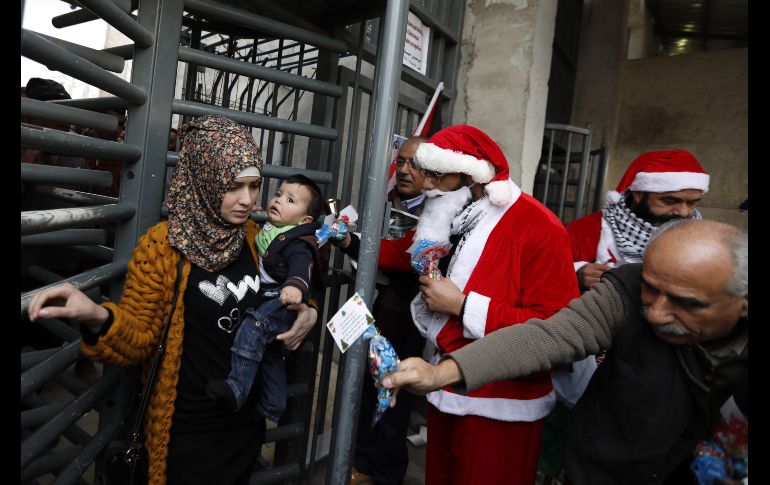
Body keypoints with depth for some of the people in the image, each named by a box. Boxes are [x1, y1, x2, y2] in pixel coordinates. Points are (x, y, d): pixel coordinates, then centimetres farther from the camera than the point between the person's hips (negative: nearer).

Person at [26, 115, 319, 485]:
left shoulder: (253, 237, -3)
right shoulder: (162, 246, -17)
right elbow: (139, 337, -13)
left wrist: (304, 312, -10)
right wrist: (98, 318, -33)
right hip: (189, 433, -5)